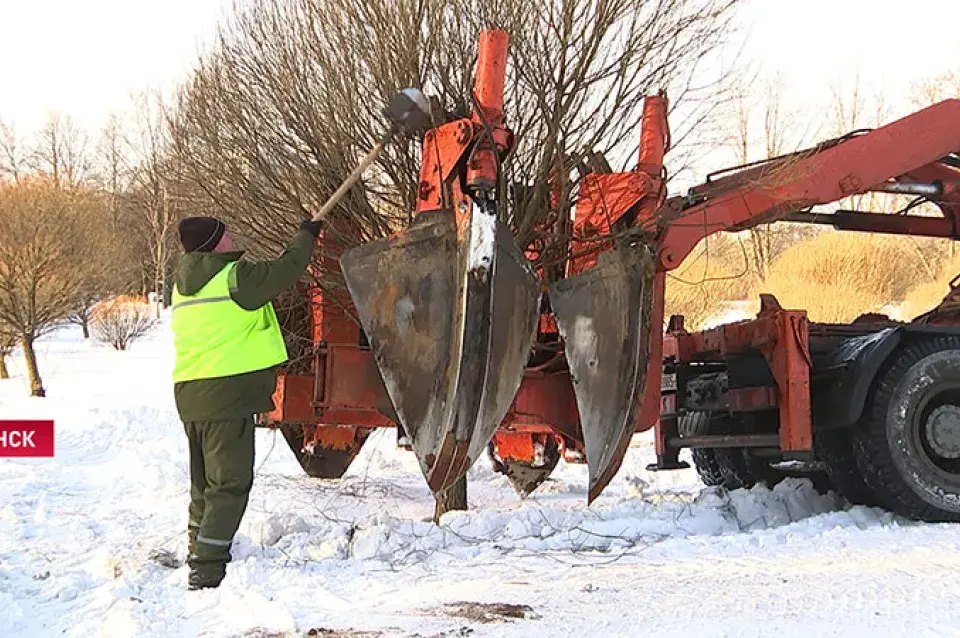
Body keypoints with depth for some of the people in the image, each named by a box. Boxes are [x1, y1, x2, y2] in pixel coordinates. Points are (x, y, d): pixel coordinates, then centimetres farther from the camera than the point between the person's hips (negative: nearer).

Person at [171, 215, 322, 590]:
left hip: (189, 393, 9)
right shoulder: (235, 278, -9)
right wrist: (306, 235, 16)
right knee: (229, 482, -5)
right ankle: (206, 570, -9)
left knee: (204, 480, 21)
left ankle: (198, 554, 33)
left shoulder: (183, 285, 14)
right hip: (226, 393, -8)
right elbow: (288, 268, -1)